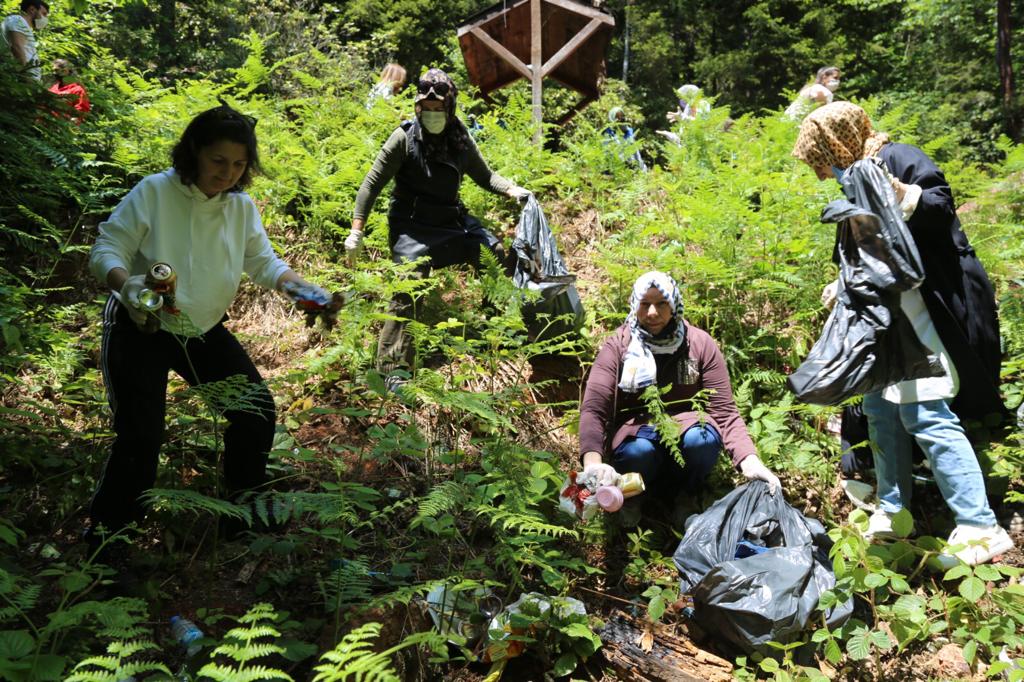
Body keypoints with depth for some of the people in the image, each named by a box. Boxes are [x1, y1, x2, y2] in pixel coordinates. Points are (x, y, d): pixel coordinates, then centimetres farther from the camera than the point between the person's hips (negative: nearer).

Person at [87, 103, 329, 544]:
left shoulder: (242, 206, -2)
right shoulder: (154, 192, -18)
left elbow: (264, 262, 3)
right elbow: (107, 249, -16)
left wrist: (299, 287, -16)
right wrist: (126, 285, -38)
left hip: (205, 331, 6)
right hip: (140, 330, -5)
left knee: (256, 411, 4)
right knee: (141, 438, -12)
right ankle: (105, 533, 12)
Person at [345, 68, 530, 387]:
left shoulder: (460, 138, 1)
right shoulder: (405, 137, -12)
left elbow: (484, 175, 13)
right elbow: (372, 182, -10)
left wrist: (511, 189, -7)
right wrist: (356, 230, -15)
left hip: (452, 221, 6)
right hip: (412, 228, -5)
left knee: (496, 255, 5)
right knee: (406, 290, -18)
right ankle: (393, 368, -11)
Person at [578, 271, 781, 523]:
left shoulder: (700, 344, -7)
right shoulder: (618, 346, -11)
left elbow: (724, 410, -10)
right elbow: (593, 409, -22)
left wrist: (750, 461, -29)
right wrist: (593, 463, -43)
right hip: (635, 431, -1)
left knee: (703, 439, -33)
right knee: (639, 451, -36)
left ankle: (686, 498, -3)